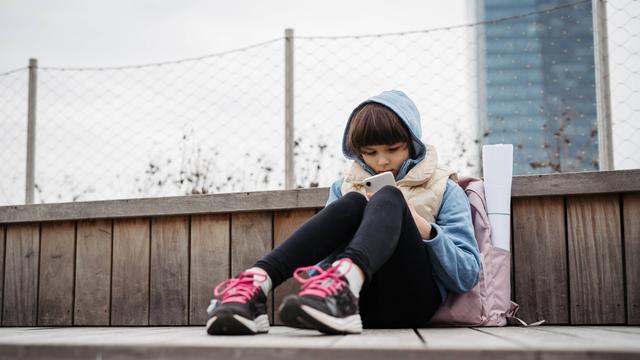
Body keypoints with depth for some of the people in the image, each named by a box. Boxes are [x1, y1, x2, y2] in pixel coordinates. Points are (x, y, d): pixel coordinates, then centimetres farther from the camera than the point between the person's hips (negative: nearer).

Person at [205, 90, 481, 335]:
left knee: (388, 198, -23)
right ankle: (257, 282, -45)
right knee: (352, 203, -21)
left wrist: (424, 228, -7)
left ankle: (345, 280, -56)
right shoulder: (344, 187, 24)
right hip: (358, 300, 2)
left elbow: (468, 276, 7)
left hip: (409, 302, -2)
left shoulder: (444, 190, 17)